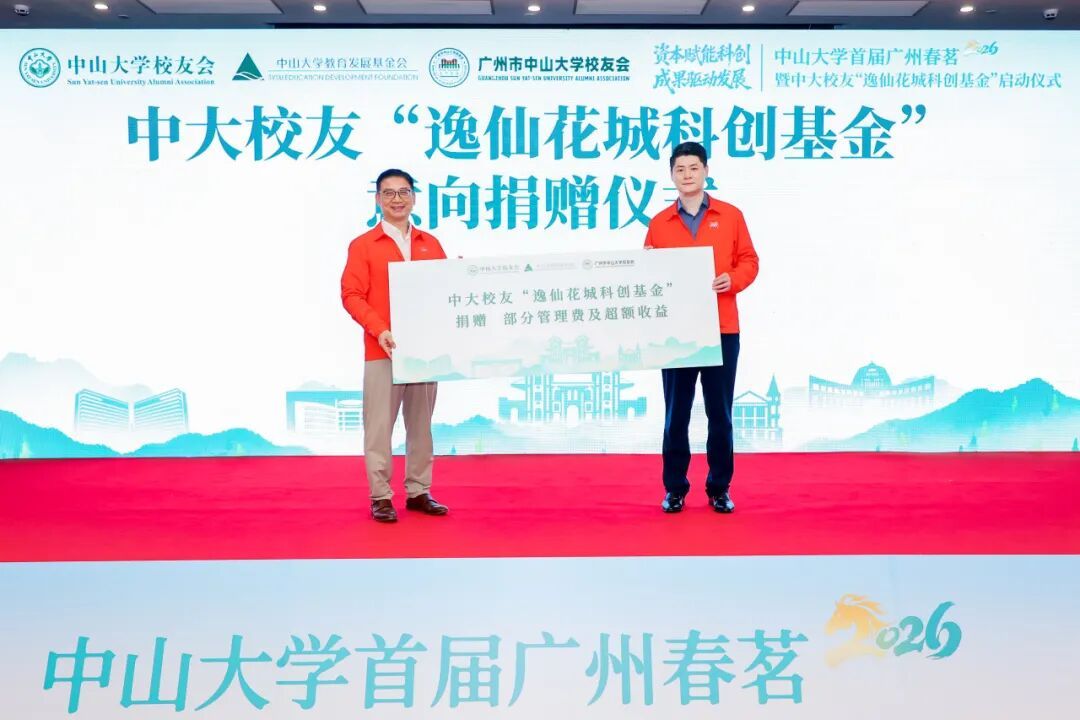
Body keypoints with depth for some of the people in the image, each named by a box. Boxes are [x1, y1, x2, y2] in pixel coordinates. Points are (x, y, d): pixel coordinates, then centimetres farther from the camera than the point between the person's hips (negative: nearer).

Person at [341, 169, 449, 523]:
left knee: (421, 422, 9)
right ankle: (380, 496, 7)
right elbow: (351, 295, -6)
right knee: (379, 424, -2)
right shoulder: (363, 245, 2)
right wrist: (379, 330, -18)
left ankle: (419, 491, 19)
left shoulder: (430, 244, 13)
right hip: (383, 349, -4)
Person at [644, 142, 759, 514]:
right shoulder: (659, 223, 7)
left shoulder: (731, 216, 7)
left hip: (721, 329, 0)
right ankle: (674, 488, 14)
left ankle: (719, 488, 16)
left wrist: (732, 279, -12)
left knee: (719, 411, 5)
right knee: (675, 412, 4)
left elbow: (749, 262, 6)